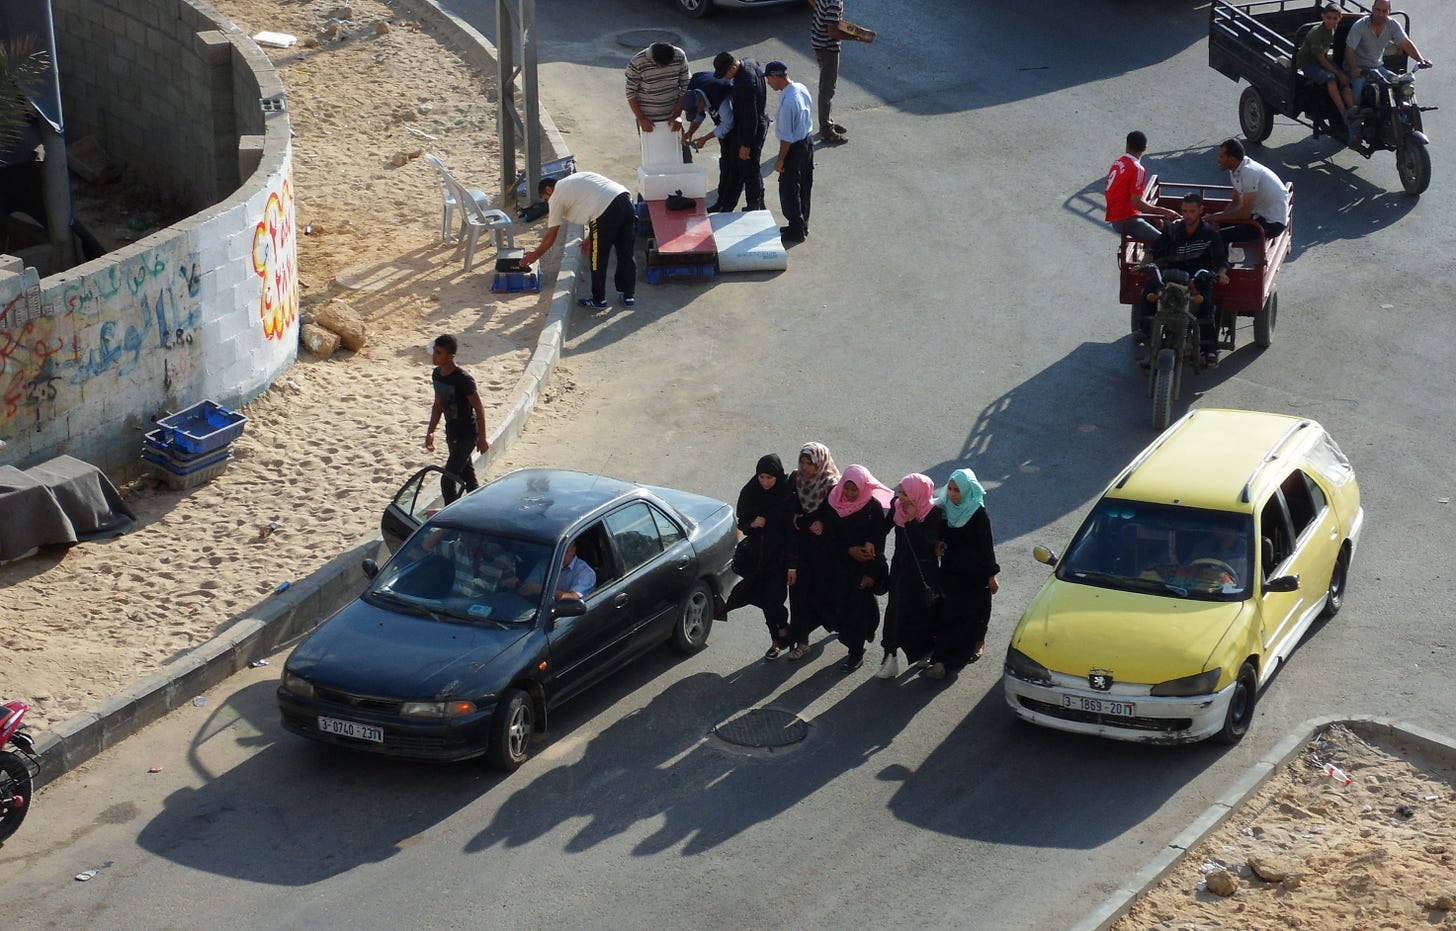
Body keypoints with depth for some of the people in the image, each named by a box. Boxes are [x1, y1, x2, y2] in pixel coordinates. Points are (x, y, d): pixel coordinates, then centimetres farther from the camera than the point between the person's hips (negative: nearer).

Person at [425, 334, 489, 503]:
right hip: (451, 432, 8)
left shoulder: (462, 379, -24)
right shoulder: (437, 374, 1)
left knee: (447, 480, -9)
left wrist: (482, 438, -14)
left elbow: (479, 408, -17)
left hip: (467, 435, -8)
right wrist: (430, 432, 13)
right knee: (468, 477, 18)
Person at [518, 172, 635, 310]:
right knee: (625, 253, 18)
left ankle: (598, 300, 19)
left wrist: (535, 255, 29)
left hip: (608, 209, -8)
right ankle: (628, 296, 27)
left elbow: (550, 236, 15)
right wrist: (591, 238, 38)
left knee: (598, 259, 9)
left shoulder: (556, 196, 11)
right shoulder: (574, 180, 32)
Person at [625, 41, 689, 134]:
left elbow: (685, 86, -4)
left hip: (671, 115, 2)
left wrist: (676, 116, -8)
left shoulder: (680, 57, -14)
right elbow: (630, 93, -13)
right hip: (647, 119, -2)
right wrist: (641, 119, -16)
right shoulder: (637, 64, -23)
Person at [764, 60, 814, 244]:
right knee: (803, 189, 20)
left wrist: (780, 161, -13)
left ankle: (796, 232, 18)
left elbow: (786, 137, -24)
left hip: (795, 149, -9)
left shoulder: (787, 103, -30)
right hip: (807, 143, 9)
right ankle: (802, 225, 34)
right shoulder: (802, 89, -4)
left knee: (789, 192, 7)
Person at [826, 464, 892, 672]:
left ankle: (856, 654, 8)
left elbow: (879, 539, -11)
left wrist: (872, 572, -14)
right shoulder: (836, 505, -1)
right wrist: (849, 550, -13)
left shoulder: (874, 506, -12)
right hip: (844, 565, 4)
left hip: (866, 565, -4)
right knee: (846, 606, 6)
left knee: (858, 607, -2)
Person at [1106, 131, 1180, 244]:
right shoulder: (1137, 169, -17)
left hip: (1114, 219, 9)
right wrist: (1164, 211, -18)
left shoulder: (1117, 163, 9)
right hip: (1126, 221, -9)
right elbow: (1136, 203, -22)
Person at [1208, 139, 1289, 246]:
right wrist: (1215, 218, -4)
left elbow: (1245, 213, -25)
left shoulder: (1248, 172, -26)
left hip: (1273, 222, -10)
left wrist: (1217, 218, -15)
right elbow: (1236, 203, 13)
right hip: (1260, 213, 10)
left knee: (1220, 236, -18)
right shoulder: (1235, 170, 2)